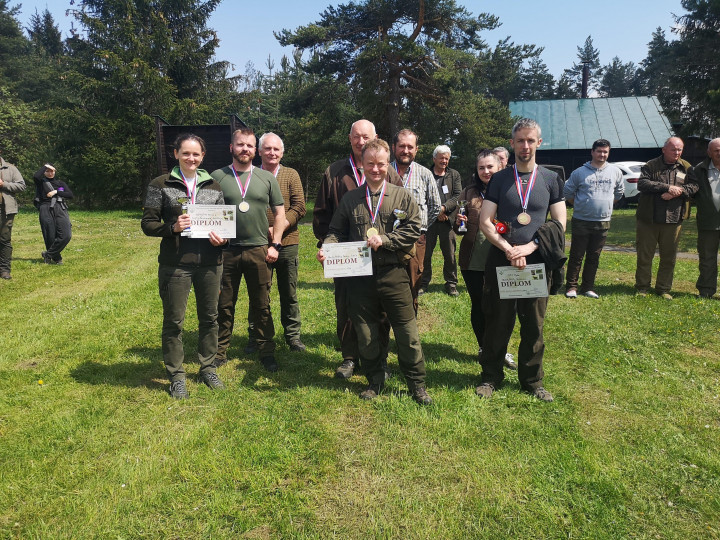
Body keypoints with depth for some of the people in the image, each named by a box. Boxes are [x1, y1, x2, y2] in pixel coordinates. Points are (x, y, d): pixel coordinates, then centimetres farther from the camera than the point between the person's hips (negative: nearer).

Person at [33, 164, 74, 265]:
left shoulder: (60, 183, 20)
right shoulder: (41, 182, 12)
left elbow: (70, 195, 7)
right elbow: (36, 176, -13)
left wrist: (56, 192, -4)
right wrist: (45, 166, 1)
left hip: (60, 209, 2)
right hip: (46, 210, -2)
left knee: (66, 235, -15)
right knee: (50, 236, -3)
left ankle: (48, 254, -2)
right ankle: (56, 258, 12)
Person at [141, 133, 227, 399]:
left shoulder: (213, 186, 10)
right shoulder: (161, 185, 1)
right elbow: (148, 224, -1)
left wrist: (222, 237, -4)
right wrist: (173, 227, -19)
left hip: (209, 262, 3)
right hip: (175, 263, -3)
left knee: (209, 317, 12)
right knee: (173, 320, 5)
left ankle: (207, 368, 29)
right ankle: (176, 375, 20)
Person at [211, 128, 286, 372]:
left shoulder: (267, 178, 8)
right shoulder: (217, 176, 4)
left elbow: (280, 213, 9)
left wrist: (275, 245, 2)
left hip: (259, 251, 1)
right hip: (226, 251, 0)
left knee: (262, 306, 8)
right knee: (224, 305, 8)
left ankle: (267, 353, 19)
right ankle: (219, 353, 20)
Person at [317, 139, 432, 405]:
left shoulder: (402, 197, 5)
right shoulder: (350, 199, 10)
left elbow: (412, 230, -3)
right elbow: (336, 231, 12)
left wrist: (384, 239, -14)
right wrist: (326, 248, -8)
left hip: (394, 275, -2)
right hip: (360, 276, 2)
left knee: (407, 332, 2)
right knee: (366, 334, 10)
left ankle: (417, 384, 19)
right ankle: (375, 380, 29)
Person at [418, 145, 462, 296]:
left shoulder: (454, 175, 13)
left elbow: (458, 196, 4)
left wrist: (444, 207, -11)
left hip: (447, 220, 1)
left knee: (450, 254, 4)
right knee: (425, 253, 3)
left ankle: (451, 283, 15)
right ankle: (423, 283, 16)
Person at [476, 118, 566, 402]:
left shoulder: (550, 179, 7)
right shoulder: (499, 179, 5)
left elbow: (559, 225, 2)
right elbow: (485, 222, -2)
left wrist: (528, 248, -12)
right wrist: (509, 250, -15)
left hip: (536, 262, 1)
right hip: (501, 261, -1)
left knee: (533, 326, 8)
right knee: (497, 323, 5)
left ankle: (532, 381, 23)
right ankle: (491, 377, 19)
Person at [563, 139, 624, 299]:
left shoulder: (615, 172, 7)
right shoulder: (579, 172, -3)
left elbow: (619, 192, 22)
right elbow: (567, 192, 7)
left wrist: (606, 205, 14)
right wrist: (579, 206, 4)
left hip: (603, 222, 3)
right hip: (581, 221, -3)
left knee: (594, 257, 9)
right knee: (576, 256, 0)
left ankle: (588, 287, 18)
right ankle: (571, 287, 8)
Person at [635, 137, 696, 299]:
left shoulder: (686, 168, 10)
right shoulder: (651, 166, 0)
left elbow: (694, 186, 1)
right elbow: (642, 184, -14)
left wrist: (677, 192, -16)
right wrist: (667, 187, -18)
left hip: (674, 220, 3)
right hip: (648, 220, -3)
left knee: (669, 257, 9)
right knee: (644, 255, 4)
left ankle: (664, 289, 20)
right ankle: (642, 287, 17)